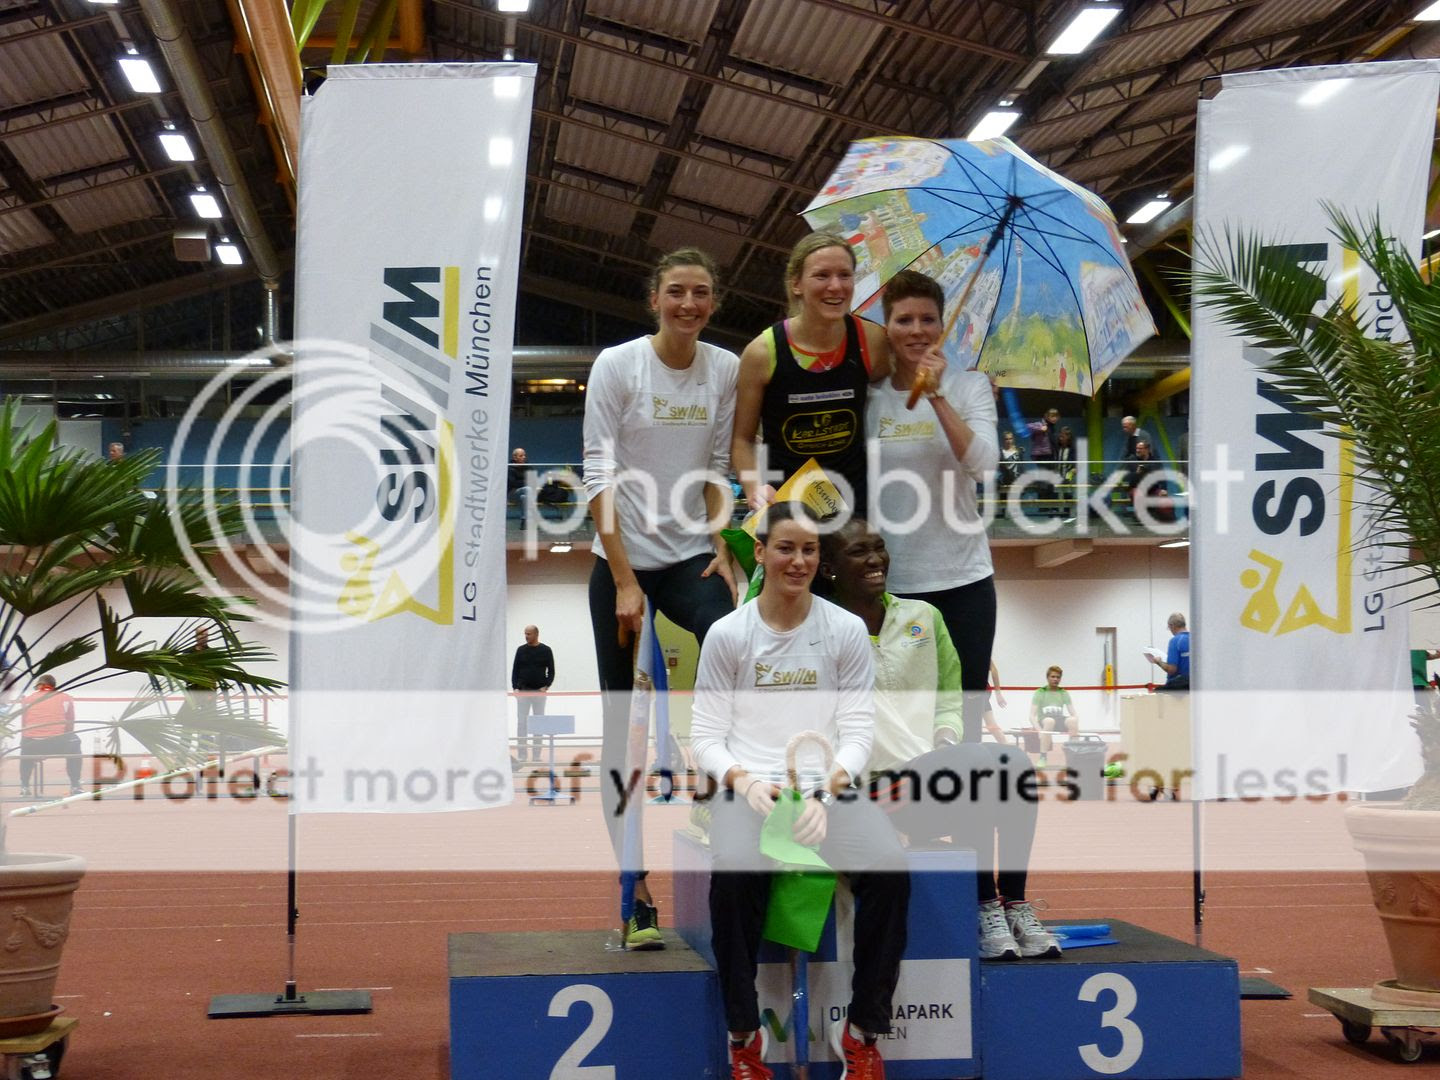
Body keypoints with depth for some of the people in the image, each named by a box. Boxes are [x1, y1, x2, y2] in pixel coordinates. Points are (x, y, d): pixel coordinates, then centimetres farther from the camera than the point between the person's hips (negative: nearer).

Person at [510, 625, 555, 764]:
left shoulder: (545, 650, 0)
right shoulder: (521, 650, 4)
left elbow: (551, 671, 1)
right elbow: (515, 670, 5)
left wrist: (546, 686, -11)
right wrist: (515, 688, -5)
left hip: (539, 692, -1)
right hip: (523, 692, 1)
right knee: (521, 723, -2)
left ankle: (536, 756, 8)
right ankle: (521, 756, 1)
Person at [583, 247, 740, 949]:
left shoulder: (726, 369, 4)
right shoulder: (617, 365, -7)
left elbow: (717, 469, 11)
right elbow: (598, 478, -10)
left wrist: (723, 546, -3)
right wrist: (624, 583, -15)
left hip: (692, 559, 2)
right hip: (621, 561, -2)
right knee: (621, 726, -1)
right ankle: (635, 892, 6)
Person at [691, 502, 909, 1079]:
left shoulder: (847, 630, 2)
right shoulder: (726, 634, 1)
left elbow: (858, 729, 0)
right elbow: (705, 736, 2)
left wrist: (825, 789, -18)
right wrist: (745, 780, -19)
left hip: (830, 786, 1)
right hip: (748, 786, -1)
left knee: (890, 871, -29)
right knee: (735, 876, -34)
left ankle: (862, 1030, -7)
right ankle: (744, 1033, -10)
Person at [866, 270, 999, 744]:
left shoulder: (969, 386, 0)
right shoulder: (868, 397, 3)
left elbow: (983, 464, -15)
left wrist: (937, 396, -22)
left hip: (963, 578, -1)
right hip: (890, 582, 1)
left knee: (965, 708, 5)